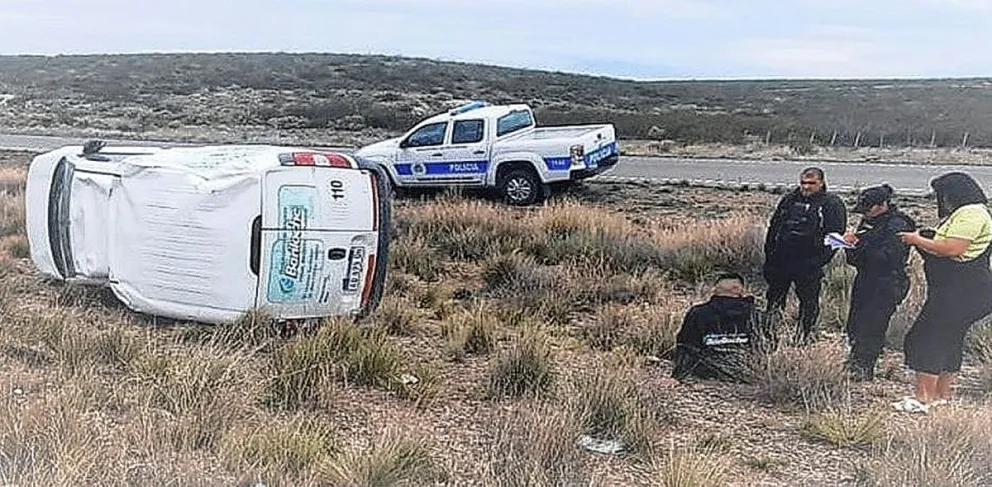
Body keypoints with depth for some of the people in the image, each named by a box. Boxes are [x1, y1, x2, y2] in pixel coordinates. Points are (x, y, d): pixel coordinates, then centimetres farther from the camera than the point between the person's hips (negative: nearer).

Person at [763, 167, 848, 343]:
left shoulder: (832, 204, -4)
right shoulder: (789, 199, 10)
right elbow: (773, 227, 14)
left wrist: (819, 261, -17)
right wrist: (769, 255, 7)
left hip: (809, 263, -4)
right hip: (780, 260, 5)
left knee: (808, 303, 4)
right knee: (774, 298, 13)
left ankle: (802, 339, 16)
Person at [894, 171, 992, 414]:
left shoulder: (971, 214, -14)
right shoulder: (960, 214, 21)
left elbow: (952, 249, -23)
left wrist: (917, 240, -12)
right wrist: (925, 238, 8)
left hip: (962, 291, -11)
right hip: (955, 290, 11)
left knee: (926, 338, -12)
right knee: (949, 340, 14)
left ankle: (922, 398, -11)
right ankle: (942, 395, 21)